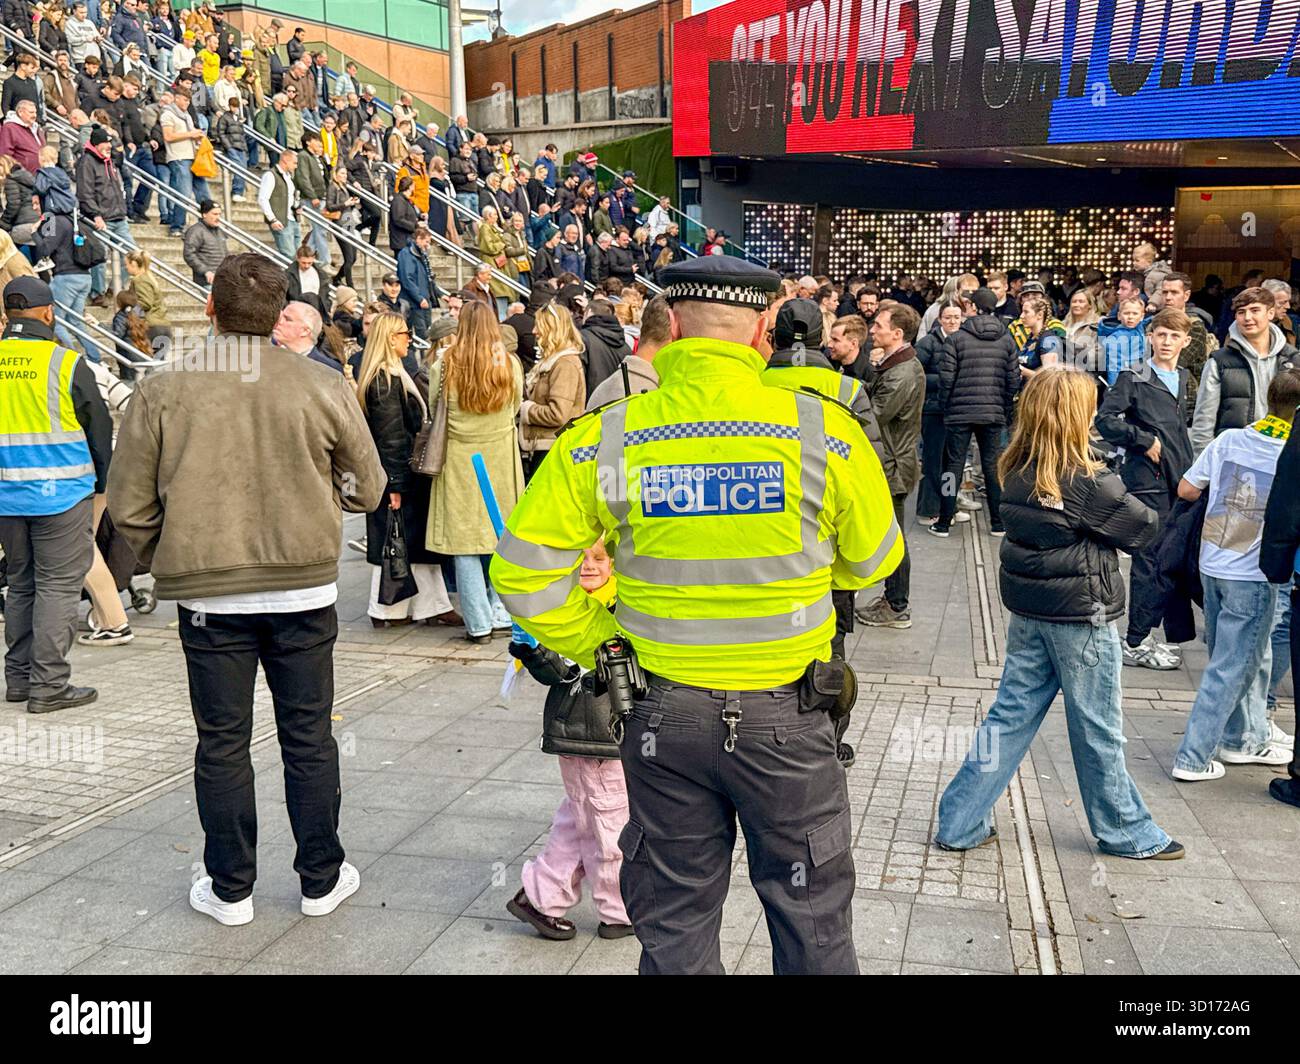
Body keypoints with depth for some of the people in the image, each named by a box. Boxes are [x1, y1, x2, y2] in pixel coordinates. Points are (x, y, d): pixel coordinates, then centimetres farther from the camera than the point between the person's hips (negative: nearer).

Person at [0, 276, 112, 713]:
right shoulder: (67, 364, -10)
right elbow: (99, 428, -3)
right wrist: (104, 481, 11)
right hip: (62, 494, -5)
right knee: (58, 586, 0)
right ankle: (49, 685, 2)